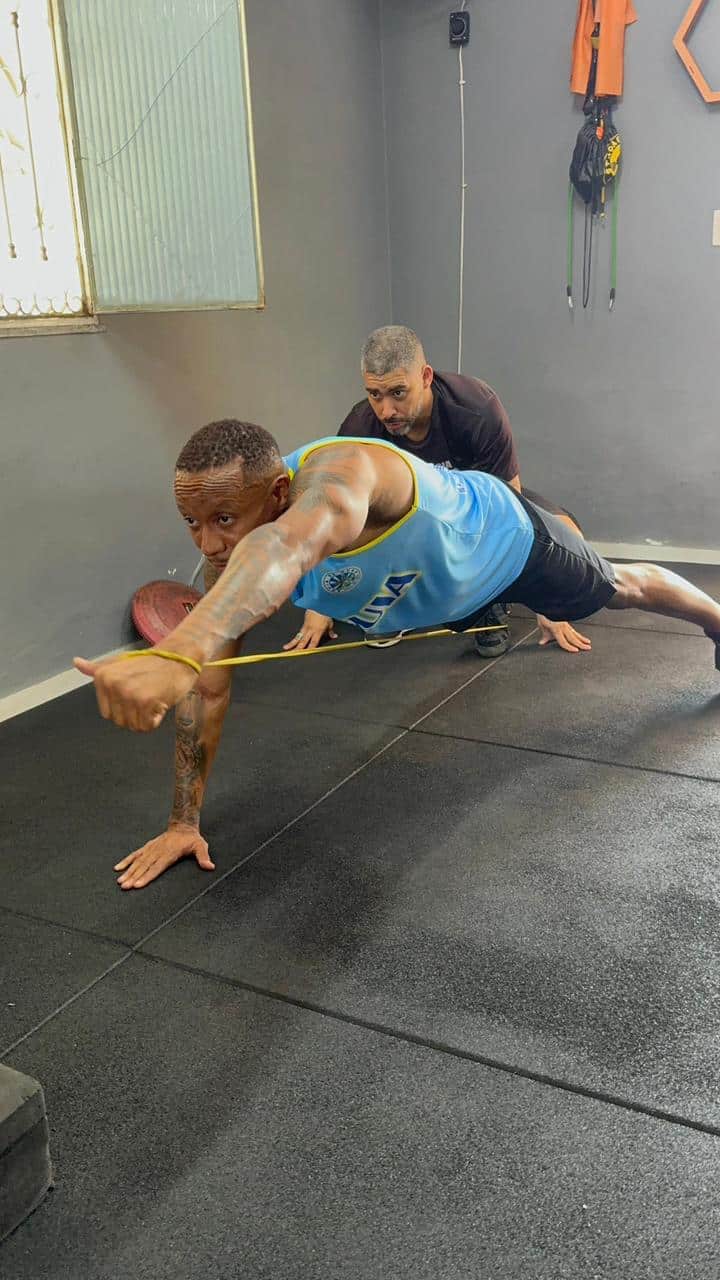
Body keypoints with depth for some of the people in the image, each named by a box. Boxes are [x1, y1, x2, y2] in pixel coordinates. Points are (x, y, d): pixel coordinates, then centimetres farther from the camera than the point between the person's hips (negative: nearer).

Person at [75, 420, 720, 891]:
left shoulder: (338, 471, -52)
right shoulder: (228, 554, -30)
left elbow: (288, 547, -75)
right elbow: (208, 687, -24)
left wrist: (175, 653, -93)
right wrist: (184, 822, -24)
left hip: (500, 537, -5)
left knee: (621, 589, 21)